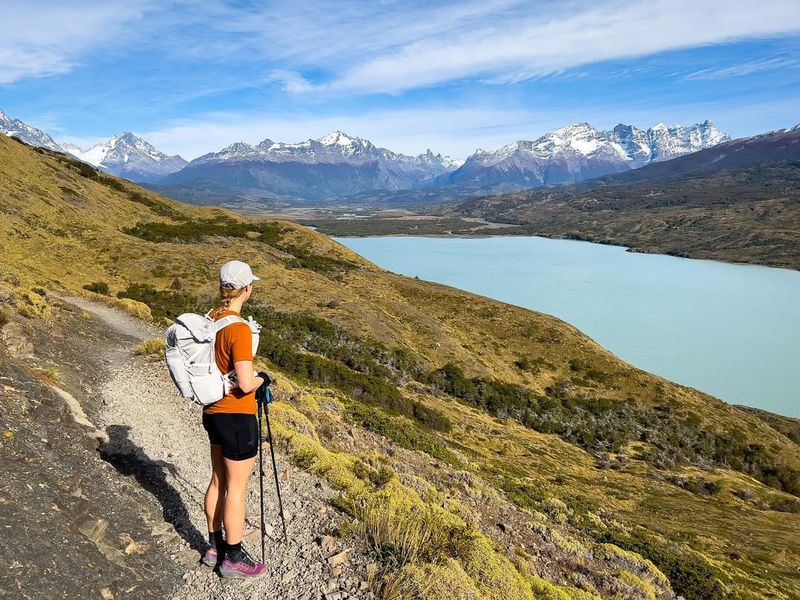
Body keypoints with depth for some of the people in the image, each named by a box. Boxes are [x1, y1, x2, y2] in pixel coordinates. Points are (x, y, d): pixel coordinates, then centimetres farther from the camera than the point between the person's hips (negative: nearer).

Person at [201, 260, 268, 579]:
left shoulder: (211, 319, 2)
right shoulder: (239, 328, -24)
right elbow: (246, 384, -27)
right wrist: (262, 378, -7)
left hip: (213, 412, 8)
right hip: (237, 417, -8)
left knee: (218, 480, 20)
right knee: (236, 488, 6)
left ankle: (215, 547, 36)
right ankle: (233, 558, 21)